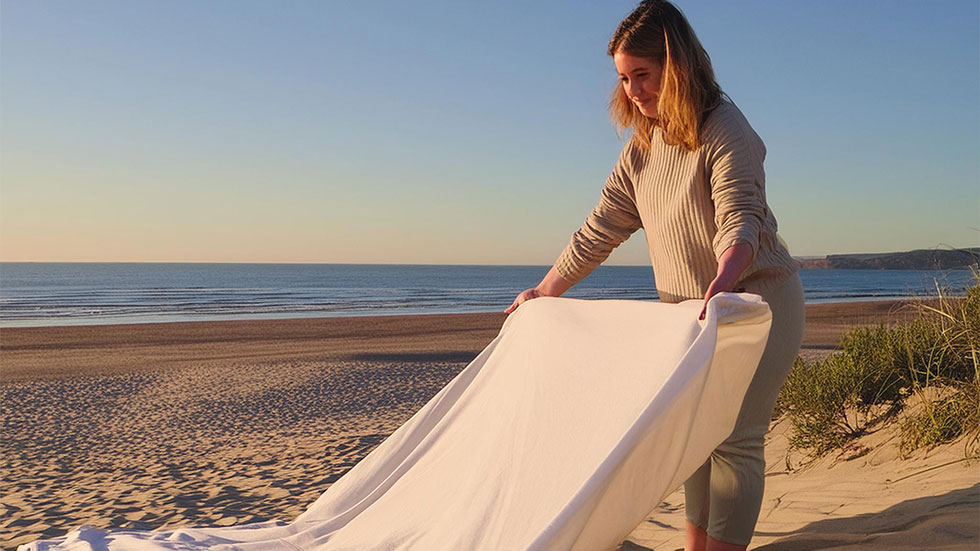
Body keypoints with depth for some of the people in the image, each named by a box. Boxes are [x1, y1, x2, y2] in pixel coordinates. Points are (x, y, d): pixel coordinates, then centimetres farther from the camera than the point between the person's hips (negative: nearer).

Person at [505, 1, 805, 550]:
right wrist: (544, 291, 9)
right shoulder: (643, 146, 5)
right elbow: (601, 228, 8)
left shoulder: (726, 129, -17)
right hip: (692, 310, 7)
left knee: (735, 437, -10)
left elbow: (740, 221, -30)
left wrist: (726, 277, -51)